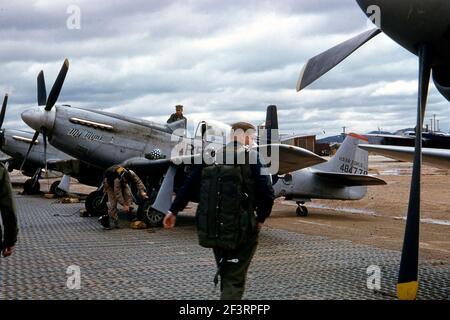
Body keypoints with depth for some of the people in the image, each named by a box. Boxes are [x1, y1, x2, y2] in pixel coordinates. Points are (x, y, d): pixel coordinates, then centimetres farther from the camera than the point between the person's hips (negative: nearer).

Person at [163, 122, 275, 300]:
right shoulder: (252, 159, -9)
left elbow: (189, 186, 10)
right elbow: (267, 194, -16)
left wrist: (174, 211, 19)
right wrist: (260, 219, -1)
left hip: (211, 229, 5)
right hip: (241, 231, -5)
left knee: (226, 276, 23)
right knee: (234, 281, 0)